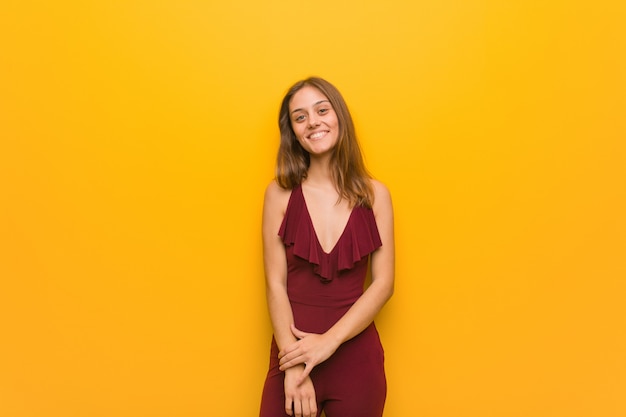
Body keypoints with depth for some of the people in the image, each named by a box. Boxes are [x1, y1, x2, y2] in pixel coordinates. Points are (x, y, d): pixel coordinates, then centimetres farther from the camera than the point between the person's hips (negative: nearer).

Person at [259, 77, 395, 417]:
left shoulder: (375, 195, -1)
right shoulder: (280, 194, -3)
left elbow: (383, 283, -4)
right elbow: (275, 284, -6)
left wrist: (328, 341, -13)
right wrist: (295, 367, -13)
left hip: (356, 355, 1)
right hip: (293, 350, 0)